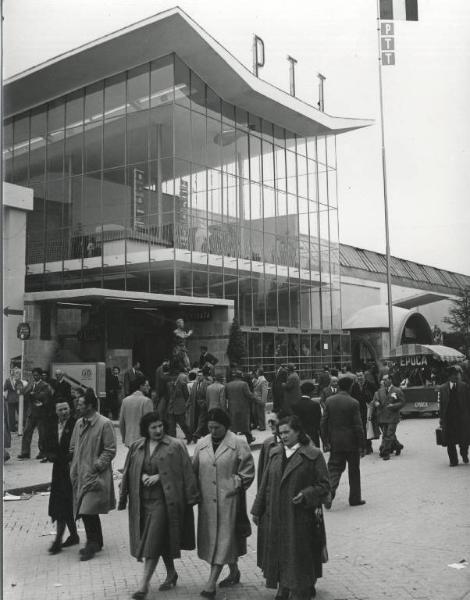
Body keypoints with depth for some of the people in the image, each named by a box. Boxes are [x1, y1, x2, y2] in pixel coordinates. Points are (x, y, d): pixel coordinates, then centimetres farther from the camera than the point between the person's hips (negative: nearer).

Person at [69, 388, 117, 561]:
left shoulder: (104, 424, -12)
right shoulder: (79, 423, 9)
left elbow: (110, 450, -11)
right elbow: (73, 447, 18)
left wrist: (96, 466, -17)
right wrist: (74, 467, 7)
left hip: (95, 475, -7)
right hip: (80, 474, 7)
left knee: (89, 511, -10)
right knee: (86, 511, 14)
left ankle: (92, 545, 6)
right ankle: (96, 543, 28)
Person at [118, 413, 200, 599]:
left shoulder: (175, 446, -7)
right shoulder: (136, 447, 6)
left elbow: (186, 472, -6)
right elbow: (129, 472, 11)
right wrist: (143, 476, -7)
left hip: (163, 501, -5)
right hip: (142, 500, 5)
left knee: (153, 541, -8)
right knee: (162, 541, 16)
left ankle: (144, 584, -2)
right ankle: (171, 573, 34)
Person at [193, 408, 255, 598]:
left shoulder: (238, 444, -7)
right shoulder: (201, 444, 7)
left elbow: (248, 471, -4)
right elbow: (195, 470, 14)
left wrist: (236, 485, -10)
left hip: (229, 499, -5)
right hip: (207, 500, 5)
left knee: (223, 538, -5)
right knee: (210, 537, 13)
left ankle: (211, 582, -3)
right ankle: (234, 571, 33)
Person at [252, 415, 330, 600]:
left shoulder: (313, 455, -7)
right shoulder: (275, 454, 8)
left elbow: (324, 485, -6)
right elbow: (265, 484, 11)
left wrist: (306, 494, -21)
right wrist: (257, 510, 11)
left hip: (300, 518, -5)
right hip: (275, 517, 5)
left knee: (298, 556, 3)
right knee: (278, 555, 13)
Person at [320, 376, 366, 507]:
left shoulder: (329, 401, 0)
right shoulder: (353, 403, -11)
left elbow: (323, 423, 0)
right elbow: (358, 426, -11)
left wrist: (325, 441, 6)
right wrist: (362, 445, -4)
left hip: (335, 442, 3)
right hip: (351, 442, -3)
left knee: (334, 468, 9)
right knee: (354, 470, 11)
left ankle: (329, 493, -12)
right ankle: (355, 498, 19)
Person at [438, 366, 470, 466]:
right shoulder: (443, 388, 5)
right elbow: (441, 403, 6)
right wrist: (441, 417, 1)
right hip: (448, 419, 1)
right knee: (450, 441, 4)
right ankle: (453, 460, 17)